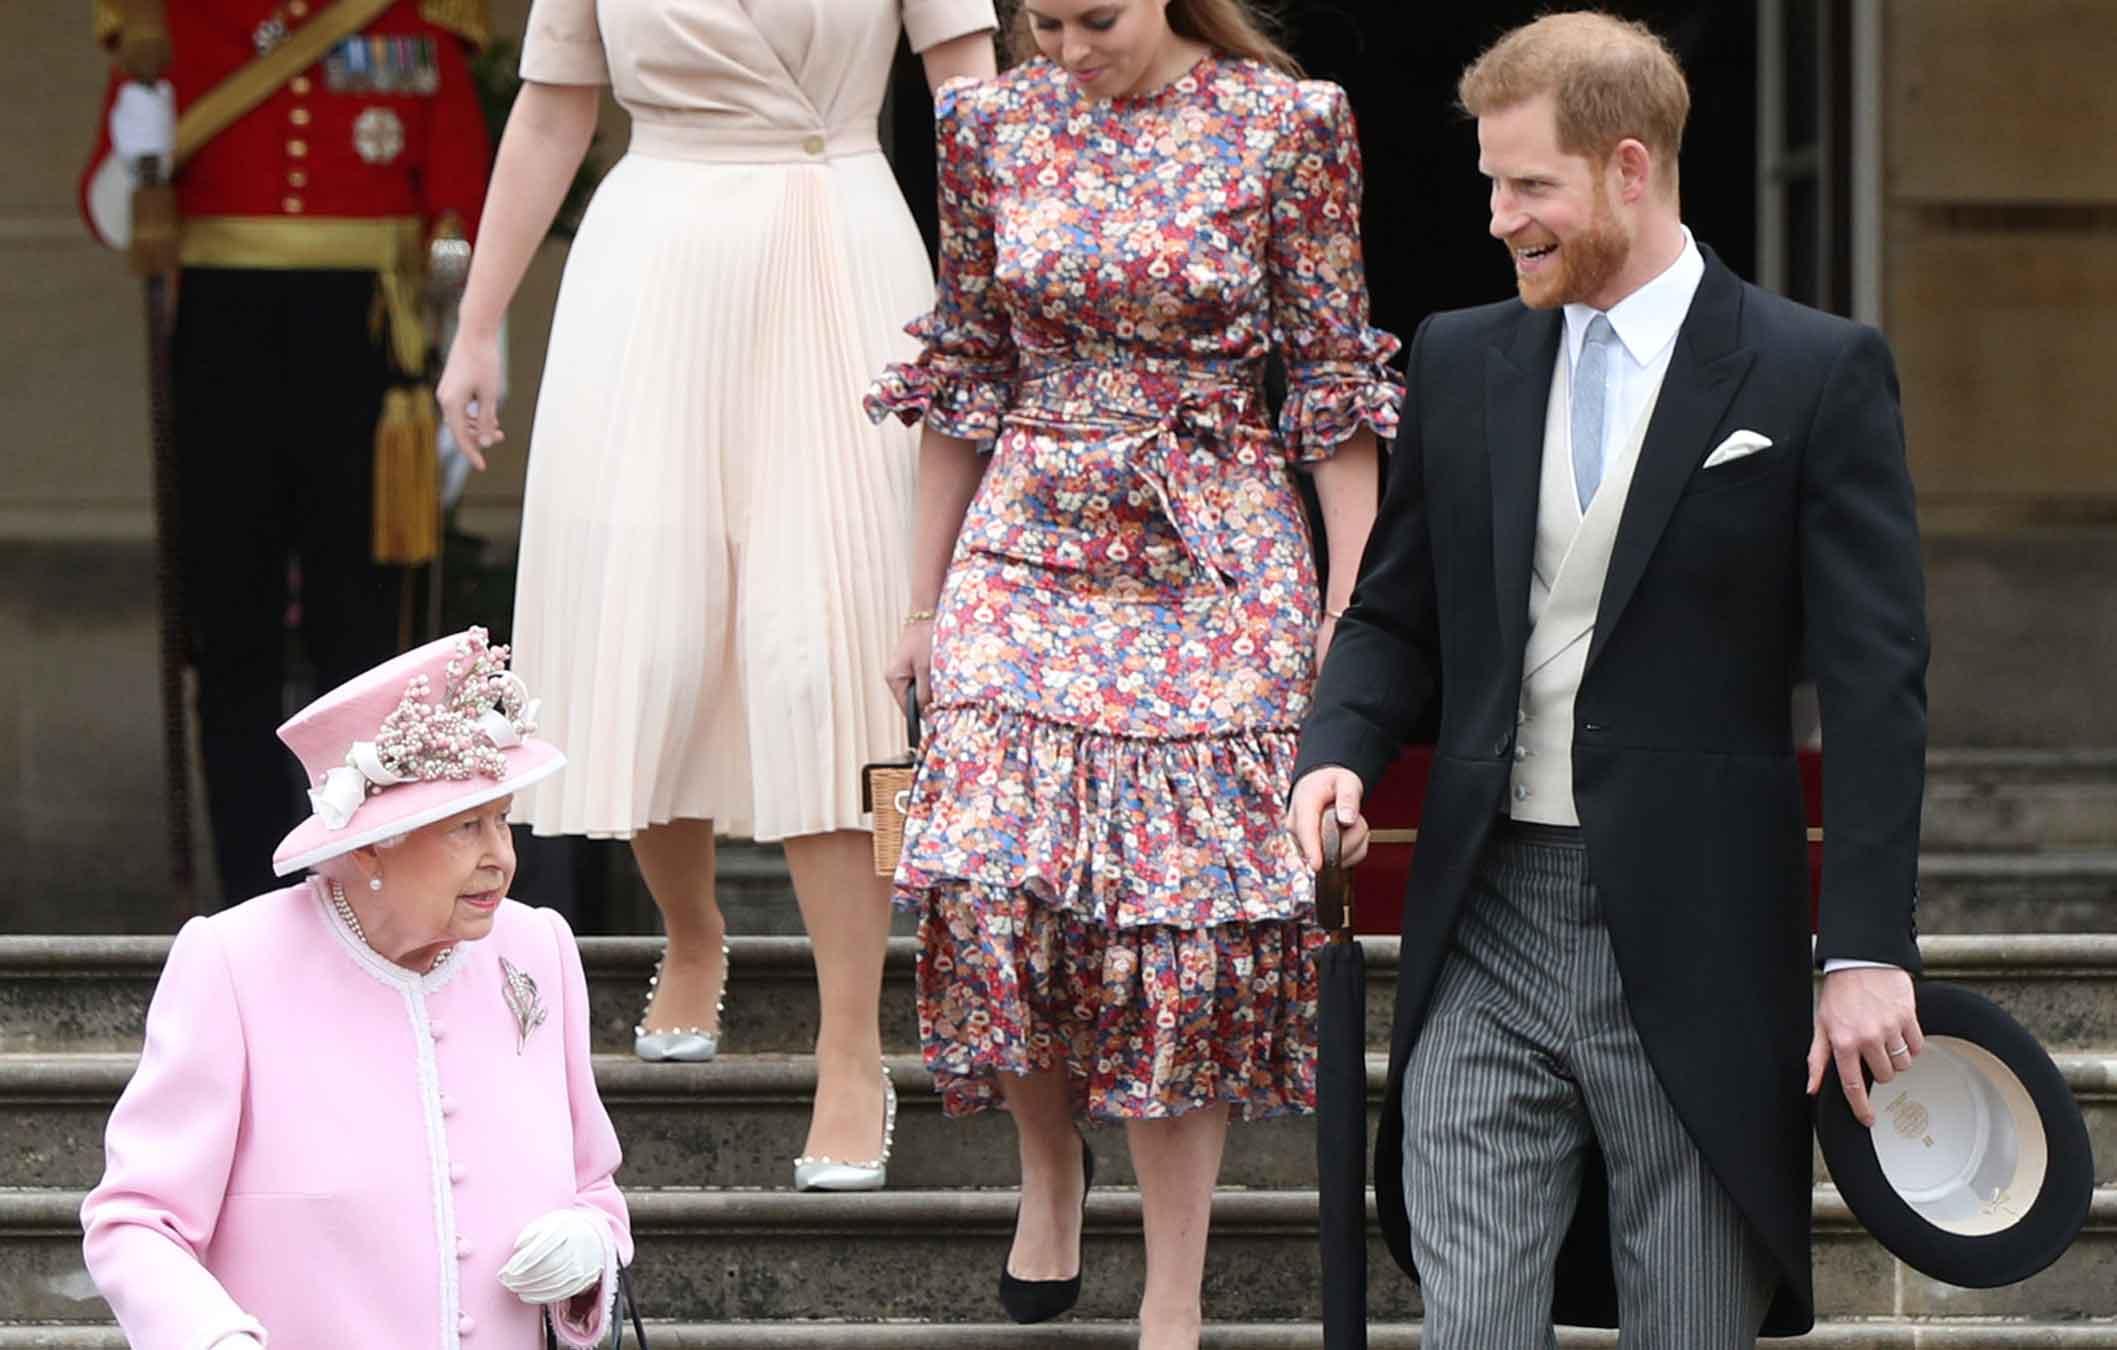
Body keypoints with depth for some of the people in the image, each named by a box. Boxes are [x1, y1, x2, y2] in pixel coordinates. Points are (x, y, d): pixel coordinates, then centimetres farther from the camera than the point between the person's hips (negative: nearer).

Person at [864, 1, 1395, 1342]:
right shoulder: (993, 124, 3)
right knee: (999, 879, -9)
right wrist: (926, 598, 12)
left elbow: (1335, 376, -1)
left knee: (1181, 905, -4)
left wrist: (1353, 611, -5)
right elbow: (967, 372, 11)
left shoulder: (1287, 123, -5)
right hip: (1030, 551, 2)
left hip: (1215, 562, -2)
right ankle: (1051, 1163, 20)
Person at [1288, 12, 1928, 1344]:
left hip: (1695, 946, -3)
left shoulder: (1816, 373, -3)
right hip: (1489, 924, 4)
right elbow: (1395, 614, 18)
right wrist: (1339, 752, -4)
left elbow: (1877, 682, -6)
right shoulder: (1461, 360, 11)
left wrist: (1869, 947, -12)